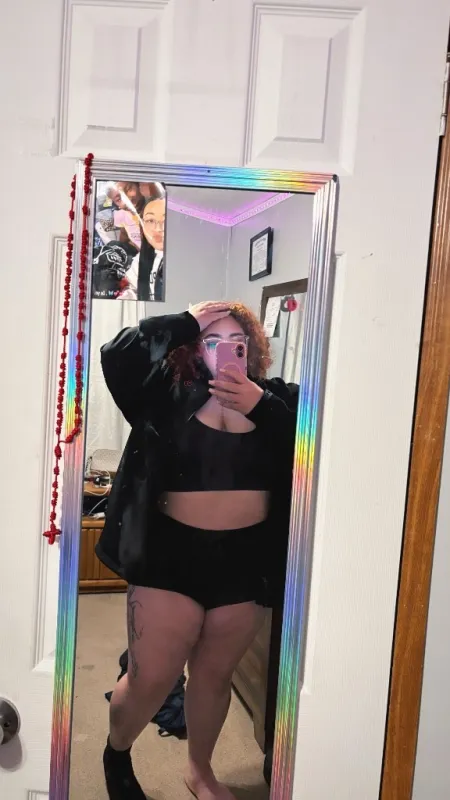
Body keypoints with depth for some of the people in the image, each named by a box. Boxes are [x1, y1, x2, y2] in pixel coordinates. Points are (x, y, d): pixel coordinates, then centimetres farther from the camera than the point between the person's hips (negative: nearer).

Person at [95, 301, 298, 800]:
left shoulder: (277, 399, 1)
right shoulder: (171, 397, -3)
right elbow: (117, 355, -14)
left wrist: (260, 405, -25)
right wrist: (185, 323, -10)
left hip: (245, 559, 2)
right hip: (172, 554, -2)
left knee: (214, 674, 18)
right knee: (149, 679, 6)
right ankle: (116, 753, 39)